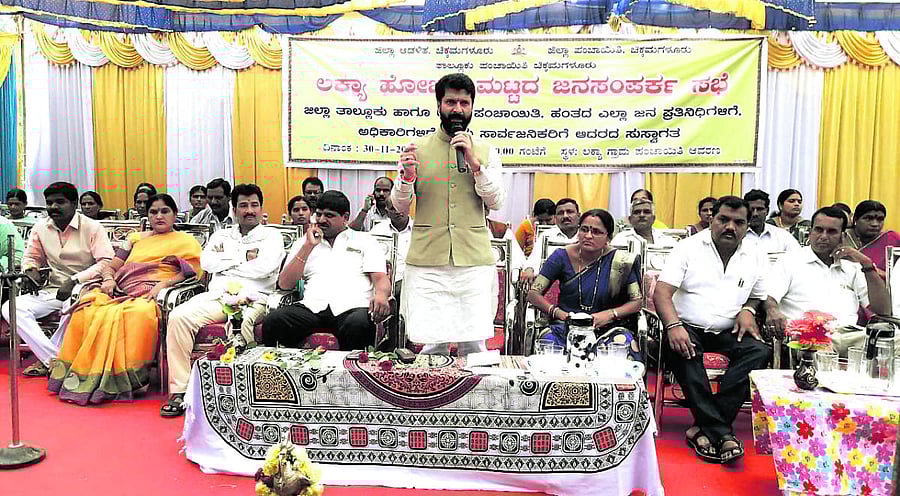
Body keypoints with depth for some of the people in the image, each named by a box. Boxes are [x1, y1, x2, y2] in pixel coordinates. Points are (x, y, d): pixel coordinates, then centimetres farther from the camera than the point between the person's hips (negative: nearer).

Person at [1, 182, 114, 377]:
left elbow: (107, 263, -13)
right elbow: (31, 256, 24)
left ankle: (47, 359, -18)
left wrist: (75, 281, -21)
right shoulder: (40, 227, 11)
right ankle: (55, 360, -26)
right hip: (51, 291, 5)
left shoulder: (92, 228, -5)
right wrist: (30, 270, 0)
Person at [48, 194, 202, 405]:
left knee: (132, 315, -38)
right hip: (120, 292, 5)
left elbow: (191, 272, 2)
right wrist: (109, 280, 3)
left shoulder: (186, 241, 16)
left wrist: (163, 284, -12)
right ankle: (79, 376, -24)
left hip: (150, 295, -5)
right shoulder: (135, 239, 30)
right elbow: (110, 267, 26)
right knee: (86, 310, -26)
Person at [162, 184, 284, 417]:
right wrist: (245, 256, 3)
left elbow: (264, 268, -6)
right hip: (216, 295, 4)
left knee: (241, 325, -39)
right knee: (178, 317, -24)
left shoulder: (271, 236, 14)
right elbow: (206, 262, 7)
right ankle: (180, 391, -22)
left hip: (251, 299, -4)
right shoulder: (221, 235, 27)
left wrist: (226, 261, 4)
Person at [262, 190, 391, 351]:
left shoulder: (365, 240, 19)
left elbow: (381, 278, 7)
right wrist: (308, 246, 6)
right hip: (312, 306, 2)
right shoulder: (303, 243, 25)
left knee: (360, 325, -38)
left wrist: (381, 295, -19)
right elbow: (284, 284, 13)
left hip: (352, 307, -2)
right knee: (272, 322, -27)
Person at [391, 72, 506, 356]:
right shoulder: (419, 149, 10)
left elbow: (496, 202, 2)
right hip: (427, 261, 0)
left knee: (474, 346, -2)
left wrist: (474, 163, -8)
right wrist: (407, 176, -12)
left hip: (475, 261, 1)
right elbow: (400, 206, 8)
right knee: (433, 345, -6)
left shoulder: (486, 152, 12)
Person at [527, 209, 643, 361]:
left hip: (606, 329, 0)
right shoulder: (562, 257, 2)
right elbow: (533, 293, 3)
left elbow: (637, 301, 4)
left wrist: (610, 314, -12)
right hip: (566, 327, 0)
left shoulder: (621, 261, 0)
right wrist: (557, 312, -13)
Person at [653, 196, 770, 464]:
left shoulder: (756, 256, 11)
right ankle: (721, 432, -34)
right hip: (688, 328, -3)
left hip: (728, 332, 3)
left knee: (759, 352, -27)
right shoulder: (689, 247, 0)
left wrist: (748, 310, -3)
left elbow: (758, 297, 22)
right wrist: (673, 326, -27)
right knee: (681, 350, -36)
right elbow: (661, 292, -9)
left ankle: (705, 428, -31)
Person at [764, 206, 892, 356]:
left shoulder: (852, 267, 27)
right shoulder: (791, 261, 15)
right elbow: (769, 297, -1)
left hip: (850, 333, 5)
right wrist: (773, 311, -27)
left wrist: (867, 264, 11)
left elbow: (883, 310, 18)